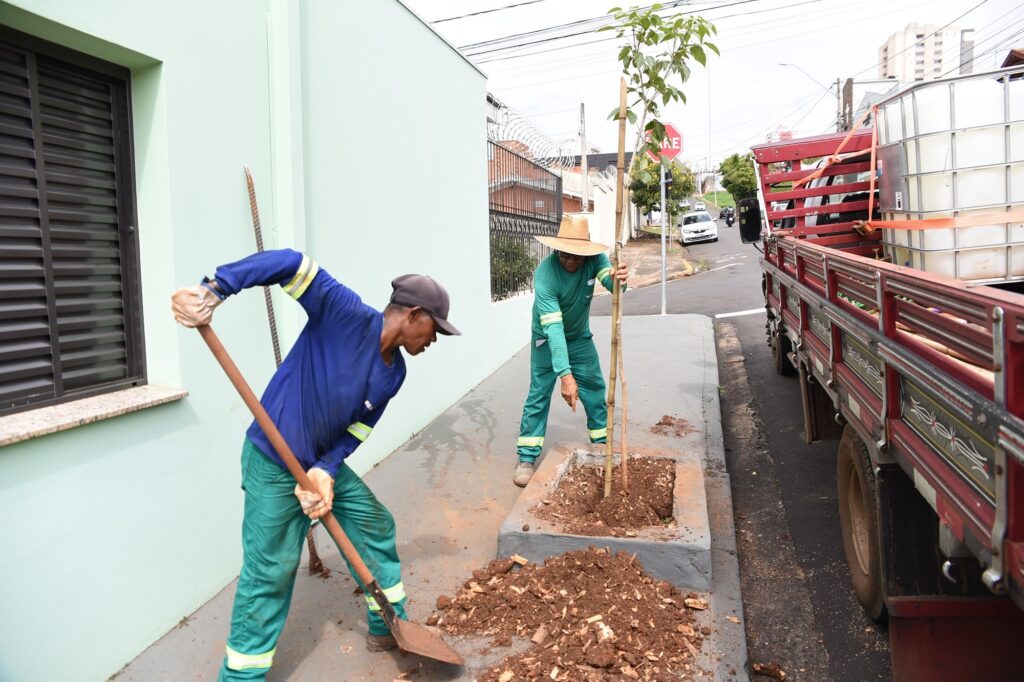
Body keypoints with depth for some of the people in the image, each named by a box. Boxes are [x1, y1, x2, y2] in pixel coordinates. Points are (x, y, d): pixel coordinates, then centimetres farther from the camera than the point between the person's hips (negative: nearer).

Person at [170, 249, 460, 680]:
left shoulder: (393, 373, 0)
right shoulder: (348, 313, -23)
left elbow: (355, 430, 1)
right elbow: (290, 264, -29)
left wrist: (326, 472, -16)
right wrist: (213, 289, -38)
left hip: (325, 462, 8)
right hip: (273, 465, -8)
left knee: (376, 527, 15)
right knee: (270, 572, -2)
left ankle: (389, 627, 34)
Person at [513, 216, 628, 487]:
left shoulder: (595, 258, -21)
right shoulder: (545, 273, -34)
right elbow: (553, 328, -41)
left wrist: (619, 279, -63)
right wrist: (565, 375, -48)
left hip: (580, 337, 4)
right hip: (548, 339, -4)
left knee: (595, 391, 8)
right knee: (539, 395, -6)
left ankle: (603, 444, 25)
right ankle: (527, 458, 3)